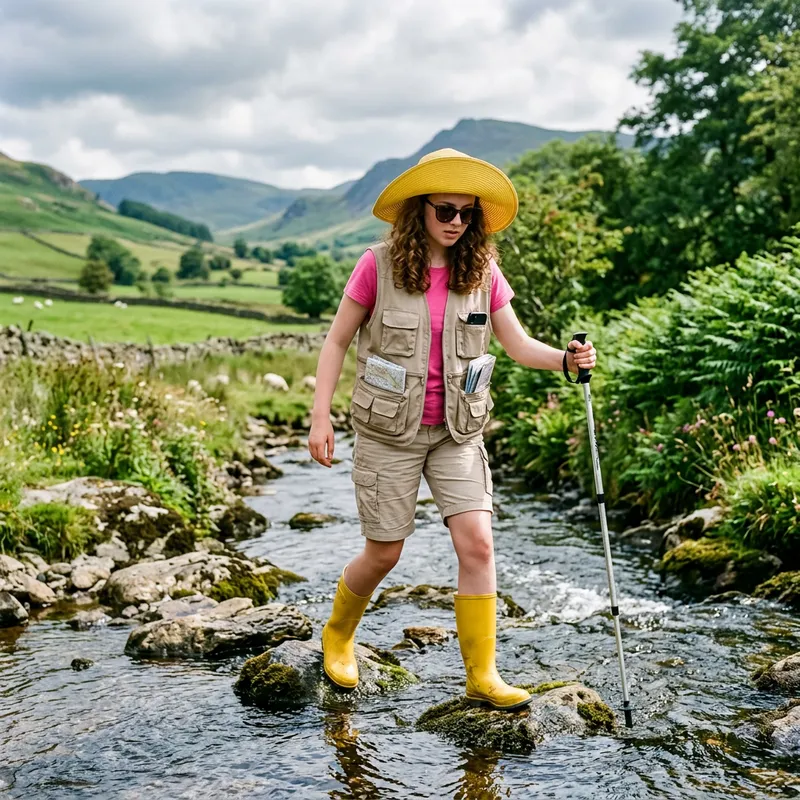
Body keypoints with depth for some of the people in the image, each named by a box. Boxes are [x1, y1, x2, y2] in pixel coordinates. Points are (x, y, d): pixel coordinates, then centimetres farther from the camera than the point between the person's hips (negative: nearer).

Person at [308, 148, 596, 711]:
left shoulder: (482, 271, -2)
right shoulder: (379, 267, -10)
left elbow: (519, 345, 0)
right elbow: (337, 342, -3)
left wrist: (566, 359, -20)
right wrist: (321, 417, -8)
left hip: (457, 431, 3)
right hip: (389, 431, -3)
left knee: (478, 544, -8)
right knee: (385, 554, 6)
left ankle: (482, 676, 5)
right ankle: (338, 634, 36)